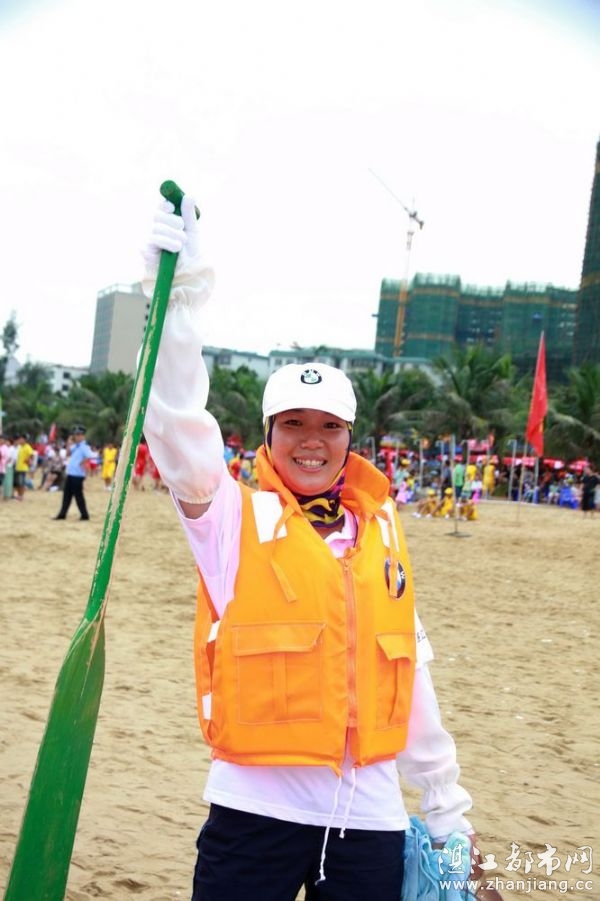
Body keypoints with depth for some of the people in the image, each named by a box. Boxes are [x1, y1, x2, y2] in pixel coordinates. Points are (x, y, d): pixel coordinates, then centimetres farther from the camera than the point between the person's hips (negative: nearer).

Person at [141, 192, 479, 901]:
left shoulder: (382, 527, 7)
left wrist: (446, 806, 14)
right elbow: (178, 420, -20)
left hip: (371, 815, 3)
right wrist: (181, 289, -30)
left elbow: (409, 669, 11)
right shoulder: (234, 516, -3)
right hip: (257, 810, -3)